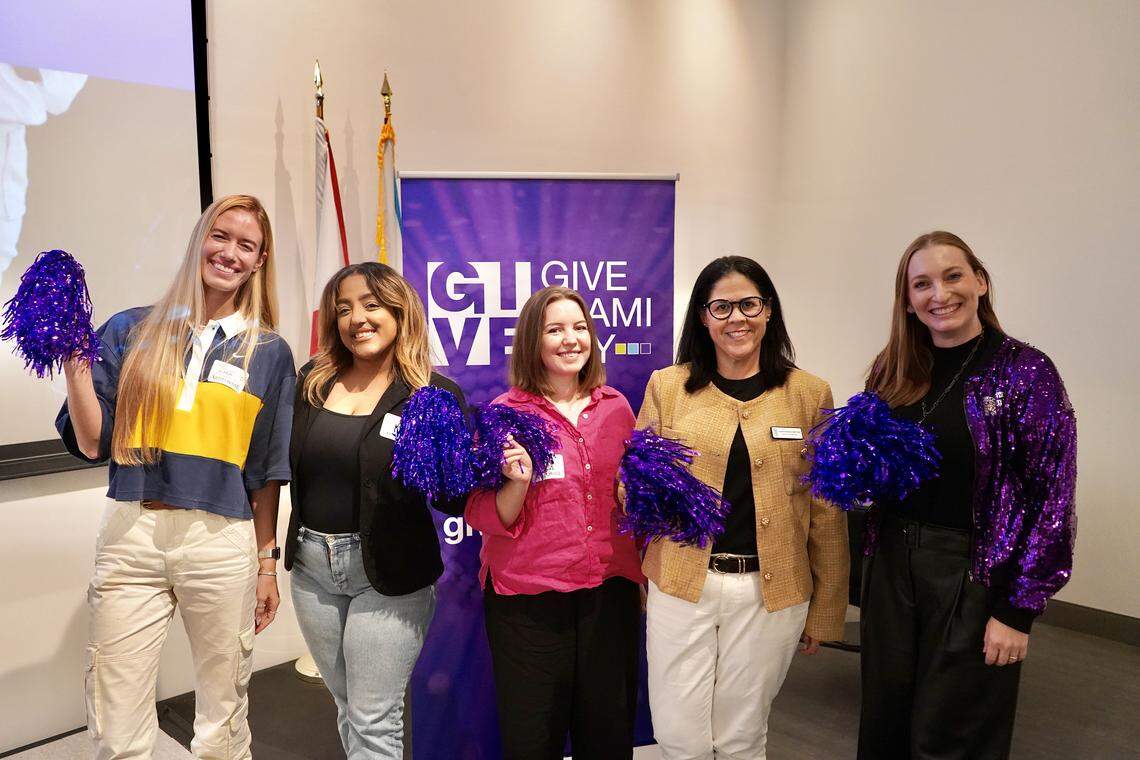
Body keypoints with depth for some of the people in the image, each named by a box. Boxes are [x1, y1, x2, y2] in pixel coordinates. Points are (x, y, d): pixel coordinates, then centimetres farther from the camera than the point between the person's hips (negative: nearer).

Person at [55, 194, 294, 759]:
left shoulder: (268, 353, 7)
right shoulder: (130, 332, 7)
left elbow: (267, 470, 8)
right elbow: (93, 444, 2)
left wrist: (267, 562, 9)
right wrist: (74, 361, -8)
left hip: (223, 543, 0)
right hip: (131, 534, 0)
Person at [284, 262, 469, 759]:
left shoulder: (435, 394, -11)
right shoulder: (313, 381, 3)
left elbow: (456, 502, -12)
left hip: (388, 573, -5)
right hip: (312, 564, 5)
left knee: (373, 720, 5)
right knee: (346, 704, 21)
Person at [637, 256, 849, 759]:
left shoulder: (810, 394, 0)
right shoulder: (667, 386, 1)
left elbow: (826, 513, 4)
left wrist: (825, 611, 6)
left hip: (769, 590, 0)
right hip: (680, 585, 0)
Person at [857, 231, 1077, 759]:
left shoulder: (1024, 372, -11)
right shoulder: (892, 371, 3)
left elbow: (1051, 497, -12)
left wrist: (1018, 610, -13)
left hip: (974, 573, -4)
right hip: (891, 563, 5)